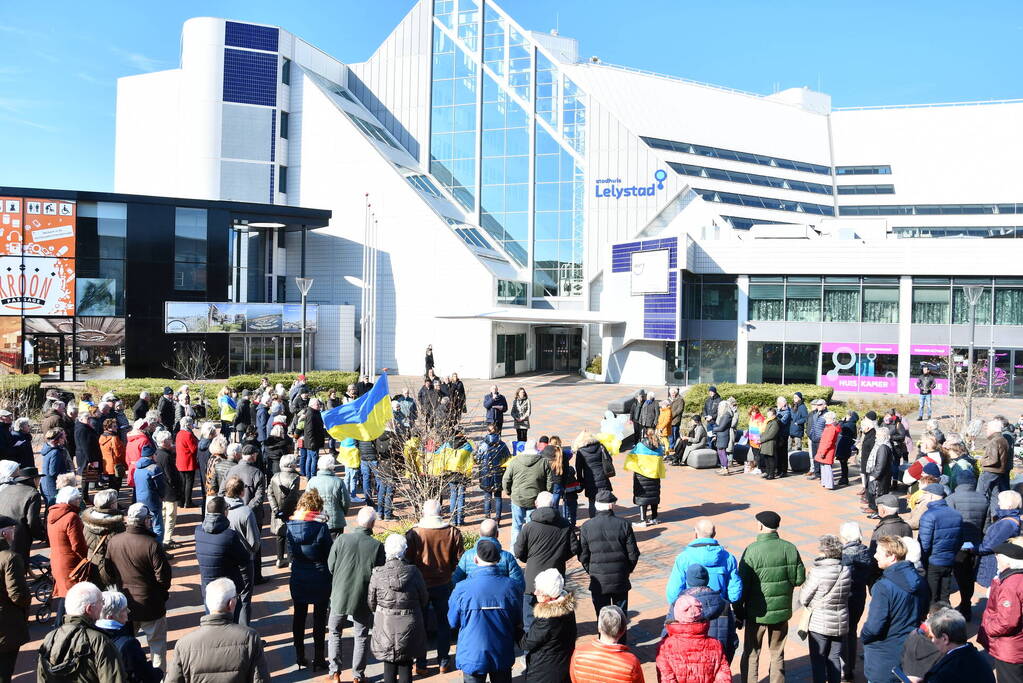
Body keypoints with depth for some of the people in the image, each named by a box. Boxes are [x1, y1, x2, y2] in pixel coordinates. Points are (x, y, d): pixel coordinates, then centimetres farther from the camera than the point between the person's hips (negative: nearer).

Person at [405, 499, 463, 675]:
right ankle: (444, 662, 25)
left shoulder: (413, 533, -15)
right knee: (443, 623, 18)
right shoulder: (453, 533, -10)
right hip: (443, 585, 1)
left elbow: (407, 560, -9)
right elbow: (458, 561, -2)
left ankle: (420, 664, 20)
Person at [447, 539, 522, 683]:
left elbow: (453, 622, -4)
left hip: (472, 656, -1)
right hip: (503, 655, 2)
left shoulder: (462, 589, -19)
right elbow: (518, 622, 1)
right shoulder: (510, 586, -13)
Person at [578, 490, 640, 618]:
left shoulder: (586, 527, -7)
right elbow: (633, 553, -3)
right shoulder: (624, 525, -7)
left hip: (598, 581, 0)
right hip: (621, 579, 0)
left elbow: (583, 556, -2)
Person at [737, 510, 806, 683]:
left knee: (751, 654, 11)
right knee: (778, 654, 18)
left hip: (757, 613, -3)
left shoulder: (752, 550, -17)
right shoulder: (790, 548, -6)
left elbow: (742, 584, -15)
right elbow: (799, 579, -1)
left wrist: (739, 612, -3)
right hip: (782, 610, 3)